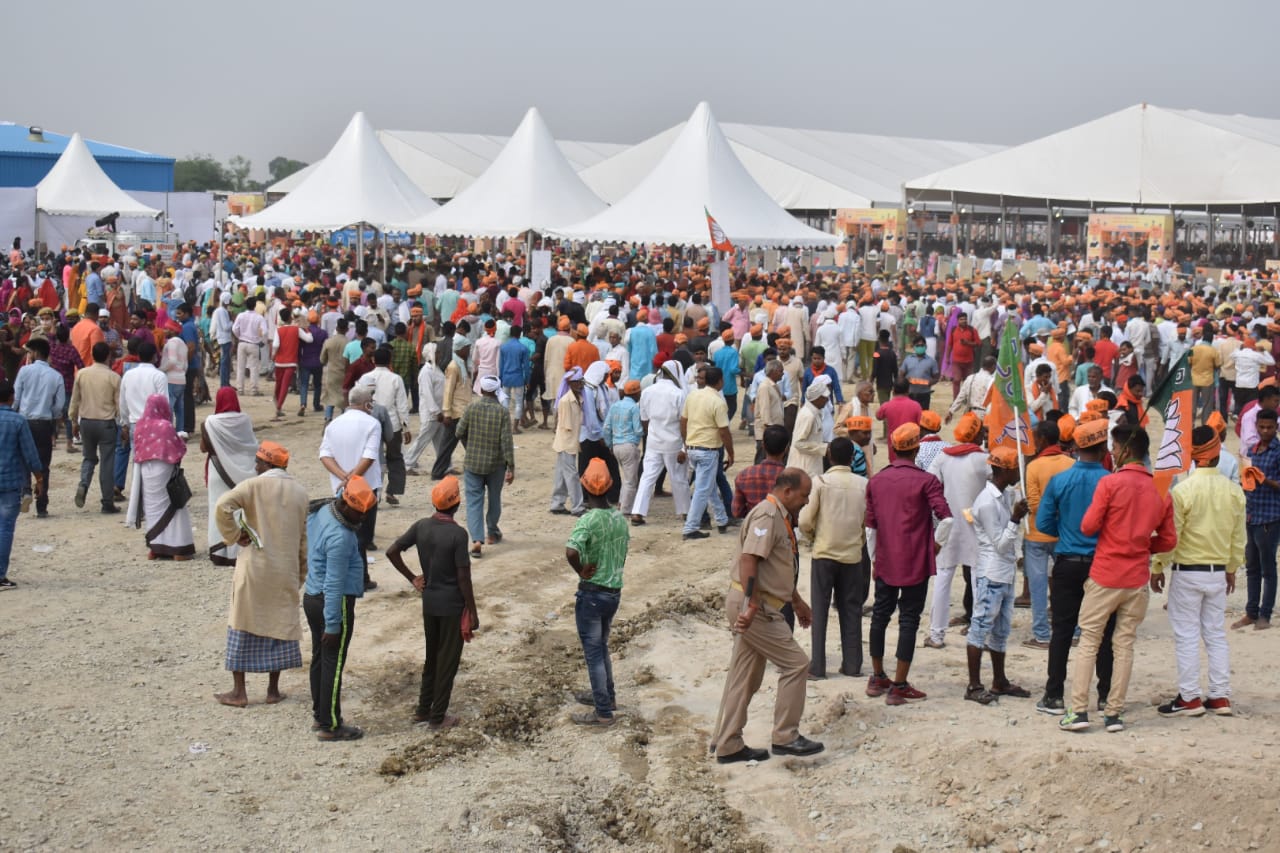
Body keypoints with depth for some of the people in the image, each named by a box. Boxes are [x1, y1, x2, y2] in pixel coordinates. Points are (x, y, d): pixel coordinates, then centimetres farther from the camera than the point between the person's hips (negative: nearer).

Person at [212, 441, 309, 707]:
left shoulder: (254, 486, -8)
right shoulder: (299, 492, 7)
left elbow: (222, 507, -23)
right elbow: (303, 537, 10)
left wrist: (234, 535, -9)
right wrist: (301, 575, 17)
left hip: (254, 568, -4)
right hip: (286, 572, 4)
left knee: (243, 626, 6)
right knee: (280, 626, 12)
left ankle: (239, 692, 8)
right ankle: (273, 690, 15)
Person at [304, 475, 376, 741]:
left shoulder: (320, 512, 1)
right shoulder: (340, 537, -26)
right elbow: (334, 584, -24)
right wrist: (332, 625, -20)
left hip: (312, 597, 9)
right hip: (334, 603, -9)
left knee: (319, 658, 16)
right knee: (333, 664, 0)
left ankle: (319, 716, 26)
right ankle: (329, 726, 6)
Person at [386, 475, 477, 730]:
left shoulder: (421, 526, -2)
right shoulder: (457, 534, -19)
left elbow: (392, 552, -2)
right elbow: (463, 577, -17)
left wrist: (412, 578, 8)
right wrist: (473, 612, -8)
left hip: (429, 603, 6)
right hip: (452, 605, -6)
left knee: (431, 657, 20)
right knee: (448, 661, 6)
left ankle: (423, 709, 27)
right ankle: (438, 716, 12)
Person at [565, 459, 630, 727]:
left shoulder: (589, 520, -21)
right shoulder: (620, 518, 3)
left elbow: (571, 551, -36)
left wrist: (581, 570, -20)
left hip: (591, 593, -7)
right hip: (615, 591, 7)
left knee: (593, 652, 4)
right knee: (601, 646, 25)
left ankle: (603, 712, 10)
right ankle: (606, 695, 39)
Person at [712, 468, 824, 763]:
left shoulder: (780, 517, 18)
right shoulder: (767, 515, -15)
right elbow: (749, 559, -26)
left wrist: (798, 601, 34)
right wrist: (750, 606, -31)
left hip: (756, 606, 10)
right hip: (754, 606, -10)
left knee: (745, 676, 12)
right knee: (795, 664, -5)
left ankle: (728, 746, 17)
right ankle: (786, 737, 1)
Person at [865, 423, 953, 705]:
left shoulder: (876, 481, 4)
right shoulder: (926, 481, -10)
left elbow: (870, 524, 8)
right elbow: (945, 518, -20)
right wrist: (936, 544, -4)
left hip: (885, 562, 4)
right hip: (916, 563, -4)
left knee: (880, 614, 17)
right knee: (909, 619, 1)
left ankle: (877, 678, 27)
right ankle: (899, 686, 1)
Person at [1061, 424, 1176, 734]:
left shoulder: (1110, 483, -12)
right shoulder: (1160, 492, 3)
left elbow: (1088, 526, -11)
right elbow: (1168, 540, 6)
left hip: (1105, 576, -4)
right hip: (1138, 580, 4)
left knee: (1088, 642, 4)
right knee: (1125, 644, 9)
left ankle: (1078, 711, 1)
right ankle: (1114, 713, 10)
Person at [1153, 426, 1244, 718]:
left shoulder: (1182, 491, -15)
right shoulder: (1234, 491, 0)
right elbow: (1239, 537, 7)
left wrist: (1158, 567, -1)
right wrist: (1231, 568, 20)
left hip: (1187, 572, -5)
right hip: (1218, 572, 5)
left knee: (1187, 636, 2)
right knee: (1216, 634, 13)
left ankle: (1189, 699, 4)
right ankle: (1220, 697, 16)